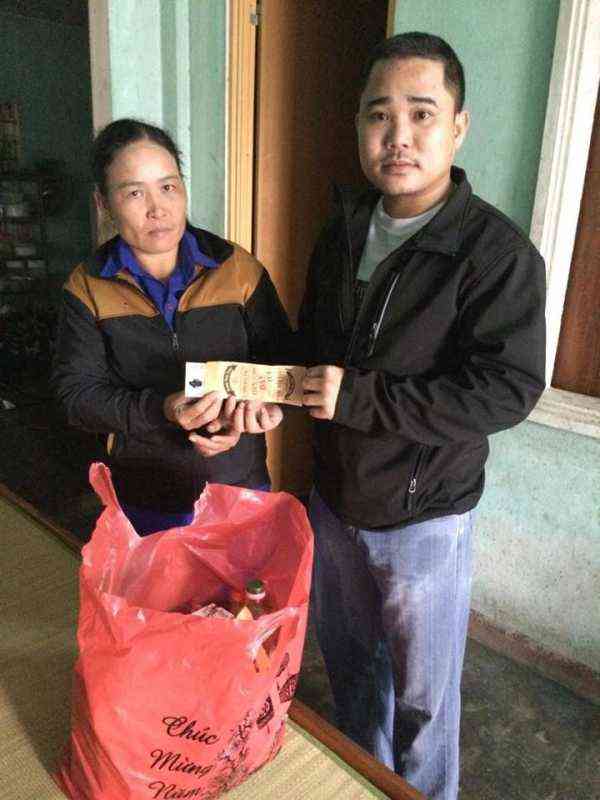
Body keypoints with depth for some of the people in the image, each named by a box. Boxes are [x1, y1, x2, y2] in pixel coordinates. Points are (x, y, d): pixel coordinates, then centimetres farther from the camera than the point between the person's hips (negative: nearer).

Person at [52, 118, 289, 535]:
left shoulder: (238, 268, -6)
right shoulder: (88, 289, -5)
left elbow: (283, 360, -1)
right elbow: (76, 392, -8)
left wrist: (248, 411, -21)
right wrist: (161, 410, -25)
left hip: (239, 486, 1)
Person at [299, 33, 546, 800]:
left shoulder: (498, 253, -19)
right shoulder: (343, 232, 1)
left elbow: (507, 389, -25)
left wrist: (359, 397, -29)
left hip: (423, 519, -6)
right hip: (334, 497, 7)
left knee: (420, 696, 16)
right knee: (348, 659, 28)